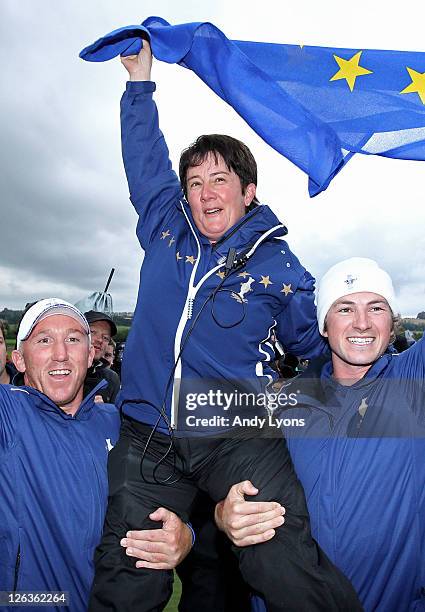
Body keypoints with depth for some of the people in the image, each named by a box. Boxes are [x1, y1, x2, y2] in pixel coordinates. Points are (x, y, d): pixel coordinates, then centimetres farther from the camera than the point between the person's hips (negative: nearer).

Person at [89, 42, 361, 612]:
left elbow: (314, 342, 18)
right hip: (146, 438, 3)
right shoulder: (165, 227, 9)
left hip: (238, 436, -2)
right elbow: (144, 157, 23)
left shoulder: (279, 267, 3)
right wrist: (140, 80, 29)